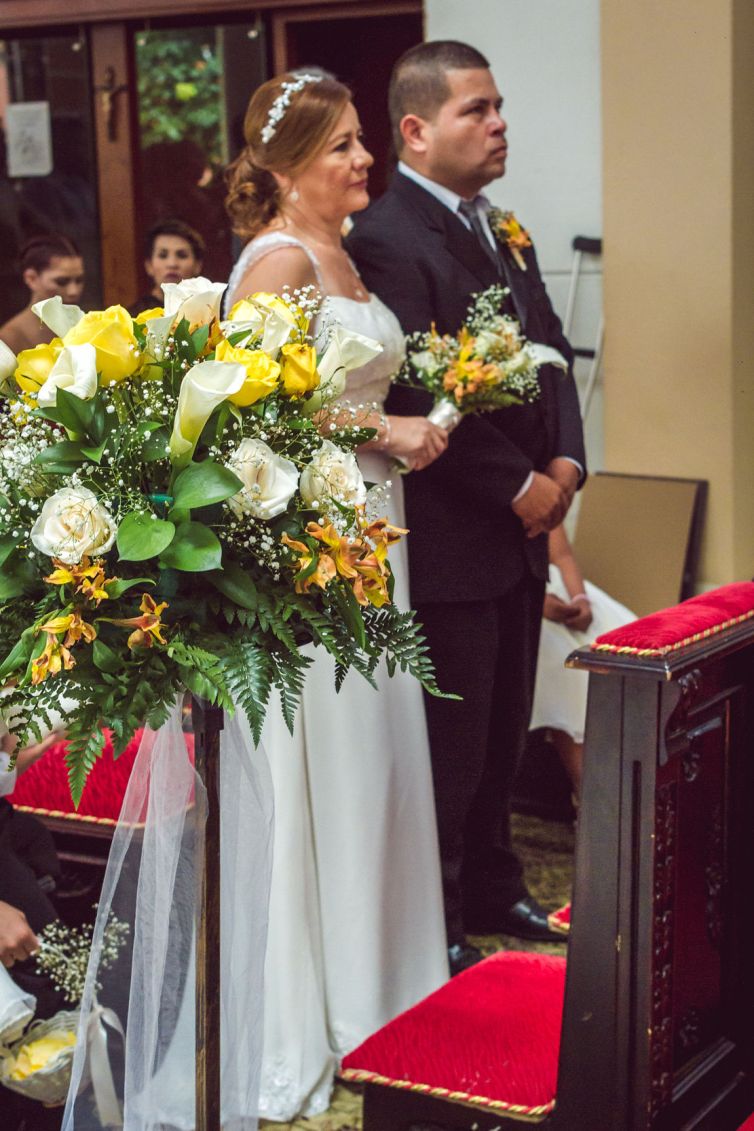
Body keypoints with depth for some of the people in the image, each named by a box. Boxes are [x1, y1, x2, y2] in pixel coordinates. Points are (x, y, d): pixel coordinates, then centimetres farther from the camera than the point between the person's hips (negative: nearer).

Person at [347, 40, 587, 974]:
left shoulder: (499, 230, 13)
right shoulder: (386, 240, -17)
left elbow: (546, 348, 15)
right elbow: (426, 400, -22)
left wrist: (565, 462, -1)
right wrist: (521, 488, -16)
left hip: (518, 532, 9)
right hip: (447, 539, -9)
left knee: (502, 734, 20)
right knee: (449, 747, 3)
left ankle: (491, 890, 36)